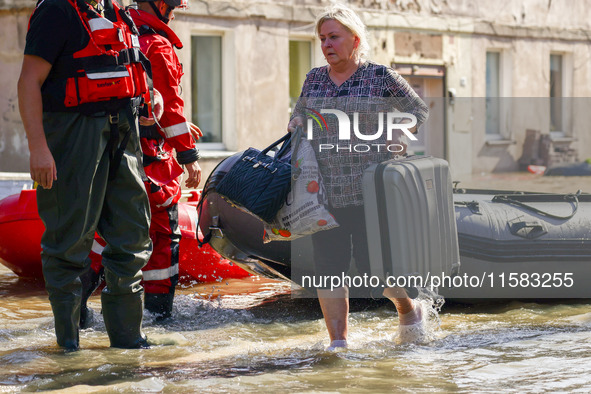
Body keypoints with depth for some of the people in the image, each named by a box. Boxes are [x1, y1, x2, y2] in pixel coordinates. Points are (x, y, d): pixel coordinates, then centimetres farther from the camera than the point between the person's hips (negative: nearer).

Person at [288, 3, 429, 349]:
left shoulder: (382, 78, 0)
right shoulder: (314, 79, 13)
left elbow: (419, 111, 9)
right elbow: (298, 116, 27)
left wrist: (398, 138, -6)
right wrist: (297, 124, 4)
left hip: (370, 191, -4)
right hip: (324, 191, 4)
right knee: (327, 268, -1)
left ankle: (409, 308, 26)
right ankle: (338, 342, 6)